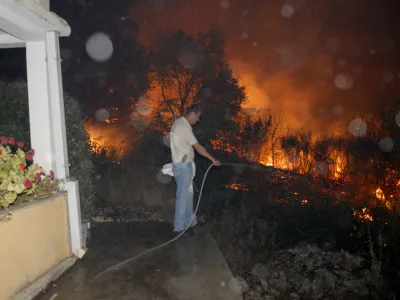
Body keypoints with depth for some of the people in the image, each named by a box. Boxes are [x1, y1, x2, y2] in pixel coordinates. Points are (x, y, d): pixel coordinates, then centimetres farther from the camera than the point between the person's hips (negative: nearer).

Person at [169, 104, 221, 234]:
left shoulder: (179, 122, 10)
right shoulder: (184, 127, -20)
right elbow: (198, 147, -21)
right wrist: (213, 159, -15)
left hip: (184, 164, 10)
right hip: (183, 165, -10)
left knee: (188, 193, 18)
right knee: (183, 195, -3)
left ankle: (189, 220, 30)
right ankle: (179, 225, 7)